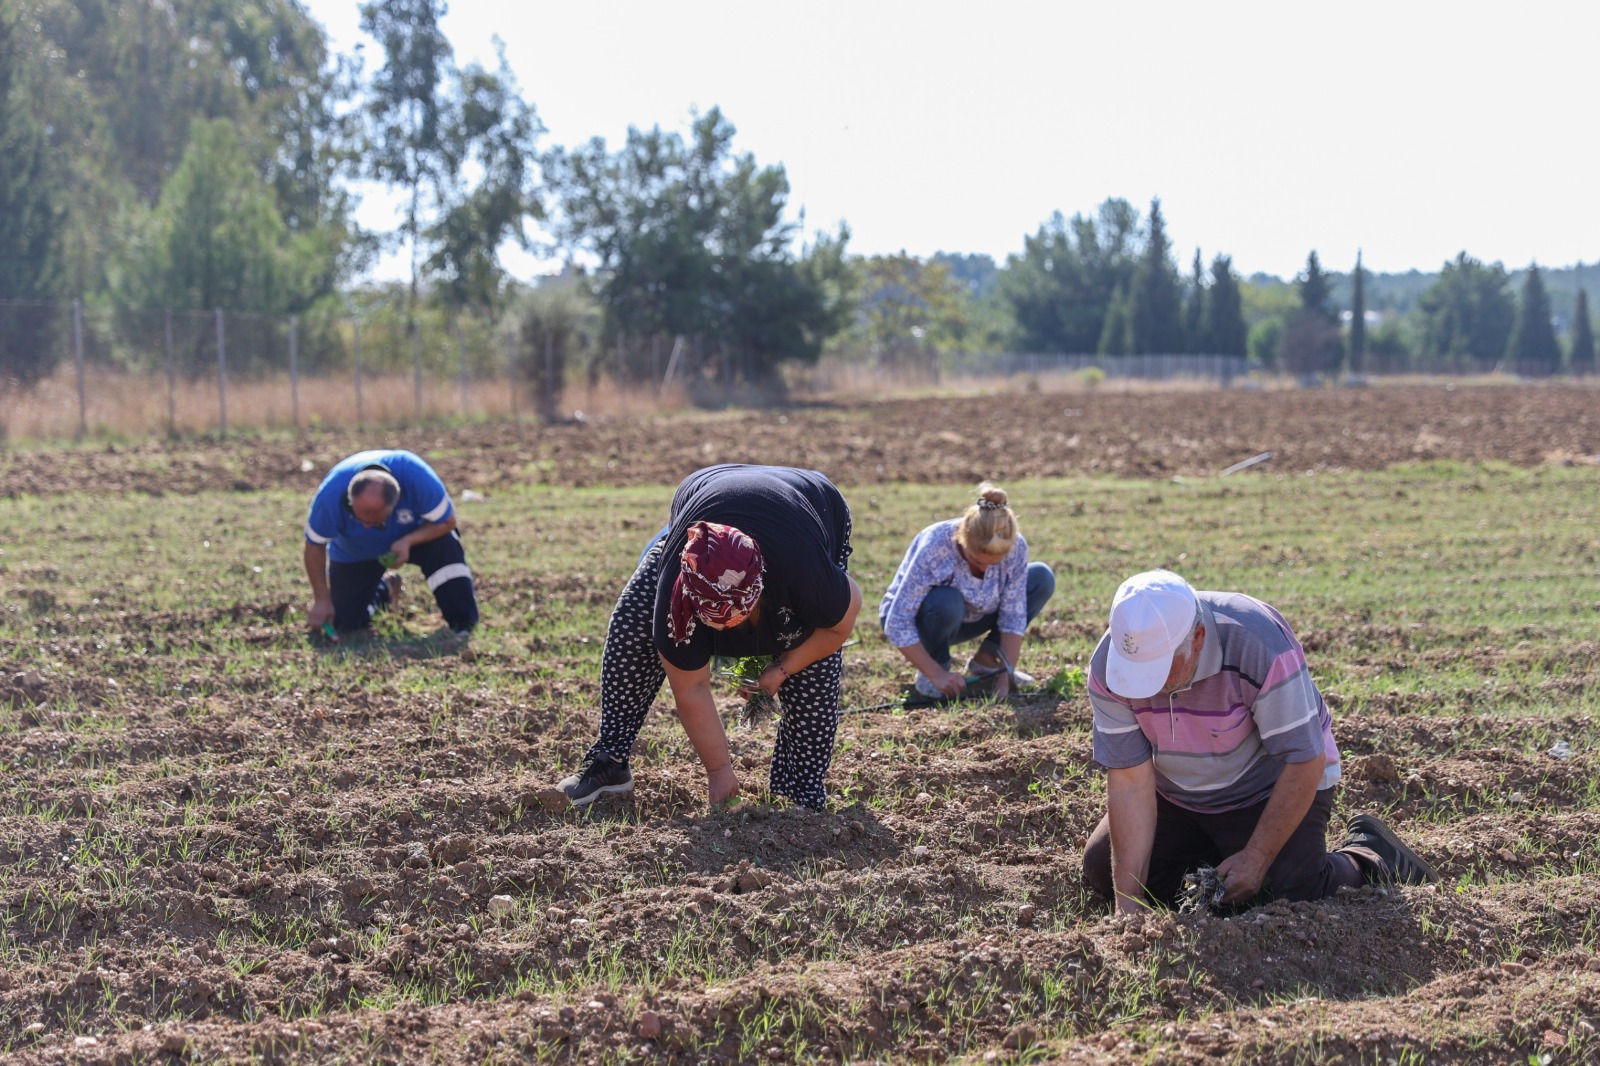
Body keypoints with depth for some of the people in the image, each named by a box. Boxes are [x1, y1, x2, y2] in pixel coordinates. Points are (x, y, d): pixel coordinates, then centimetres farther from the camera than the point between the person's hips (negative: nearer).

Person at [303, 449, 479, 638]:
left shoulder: (418, 478, -39)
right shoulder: (332, 494, -37)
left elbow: (446, 521, -22)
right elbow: (315, 546, -20)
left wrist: (407, 542, -39)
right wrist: (321, 600, -19)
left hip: (412, 536, -1)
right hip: (354, 554, 1)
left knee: (444, 544, -33)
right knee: (346, 623, -6)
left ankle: (463, 625, -19)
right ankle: (383, 590, 26)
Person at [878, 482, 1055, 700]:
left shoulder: (1015, 547, -24)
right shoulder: (933, 549, -35)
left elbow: (1013, 616, -19)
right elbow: (898, 624, -32)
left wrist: (1005, 678, -26)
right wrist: (937, 674, -35)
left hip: (965, 620, 5)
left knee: (1042, 578, -13)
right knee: (947, 600, -39)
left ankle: (987, 660, -1)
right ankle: (929, 674, -13)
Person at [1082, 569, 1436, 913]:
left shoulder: (1262, 647, -35)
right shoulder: (1107, 667, -22)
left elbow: (1305, 761, -27)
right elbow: (1129, 781, -19)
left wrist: (1255, 860, -25)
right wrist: (1128, 903, -23)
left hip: (1270, 790, -4)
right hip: (1179, 794, 5)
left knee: (1290, 892, -23)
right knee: (1101, 870, -5)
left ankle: (1369, 856, 7)